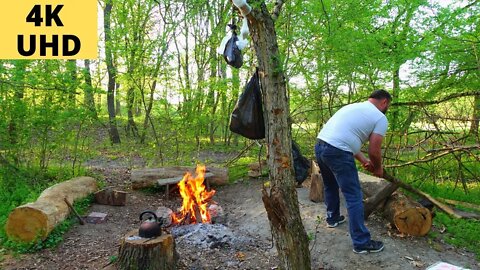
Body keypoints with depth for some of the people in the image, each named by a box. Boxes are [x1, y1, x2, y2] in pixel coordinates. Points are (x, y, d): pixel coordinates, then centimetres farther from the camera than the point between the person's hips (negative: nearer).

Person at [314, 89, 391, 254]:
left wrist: (364, 161, 30)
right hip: (337, 153, -8)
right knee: (354, 197, 1)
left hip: (319, 146, 9)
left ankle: (333, 218, 48)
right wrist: (378, 168, 19)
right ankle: (361, 243, 9)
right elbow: (374, 151, -1)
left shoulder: (353, 107, 27)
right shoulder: (380, 118, 4)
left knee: (330, 186, 30)